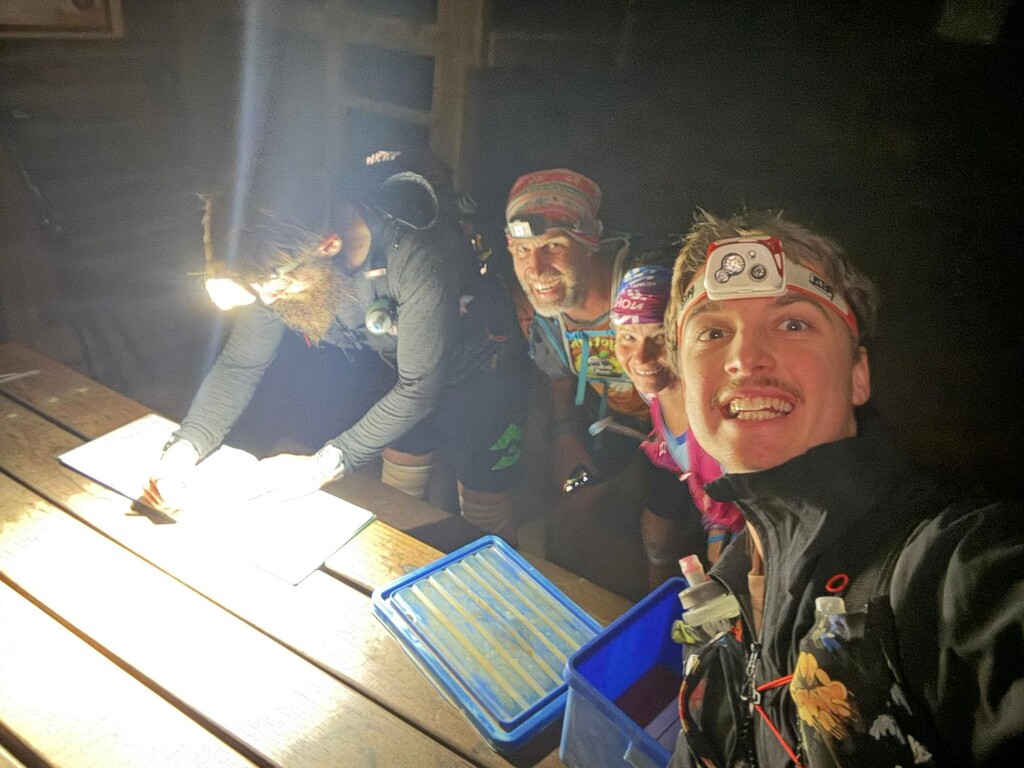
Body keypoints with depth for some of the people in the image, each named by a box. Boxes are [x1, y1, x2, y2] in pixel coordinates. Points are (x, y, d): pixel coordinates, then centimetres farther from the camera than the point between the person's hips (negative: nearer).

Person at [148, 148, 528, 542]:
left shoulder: (417, 253, -41)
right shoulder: (275, 266, -22)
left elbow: (419, 386, -31)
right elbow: (239, 365, -9)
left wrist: (323, 465, -30)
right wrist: (186, 446, -23)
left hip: (479, 364, -5)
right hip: (396, 362, 5)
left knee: (483, 515, 5)